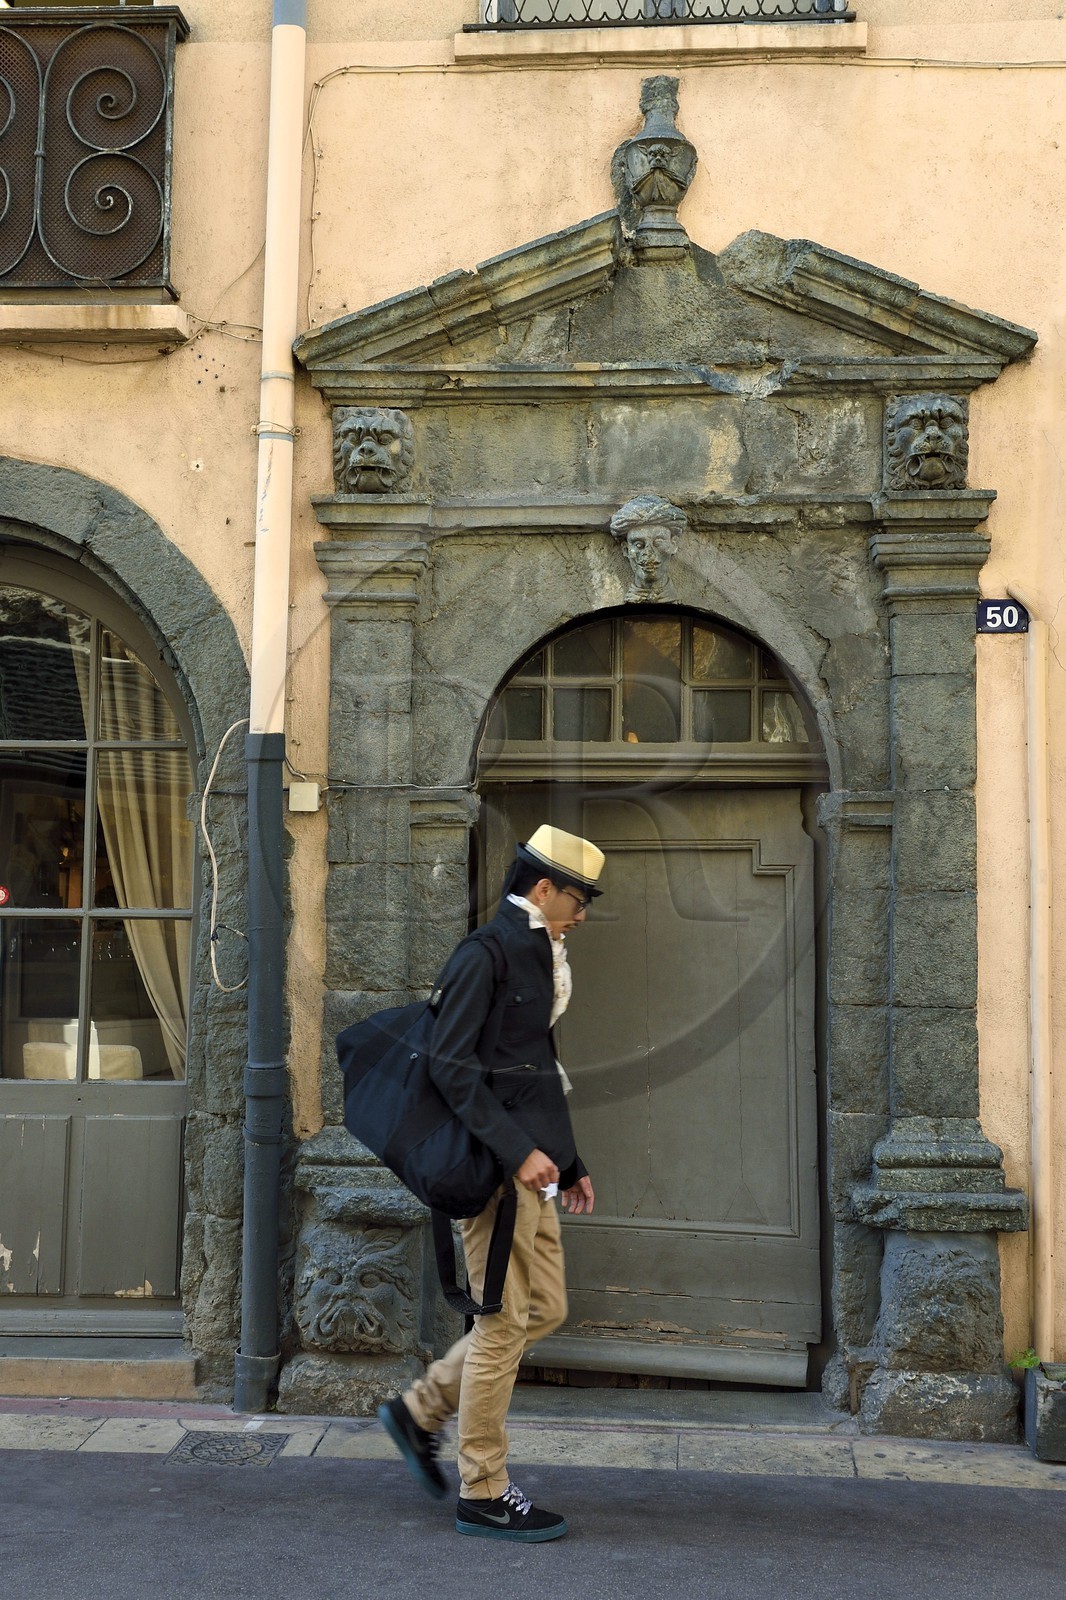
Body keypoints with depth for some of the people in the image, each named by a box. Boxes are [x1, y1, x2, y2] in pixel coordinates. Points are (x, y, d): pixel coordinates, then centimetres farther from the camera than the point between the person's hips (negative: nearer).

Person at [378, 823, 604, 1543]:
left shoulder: (533, 957, 17)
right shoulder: (484, 955, -13)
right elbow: (451, 1066, -21)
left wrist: (569, 1162, 18)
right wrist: (518, 1151, -24)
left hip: (529, 1166, 10)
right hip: (495, 1166, -10)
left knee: (545, 1308, 15)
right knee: (504, 1325, -2)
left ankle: (421, 1410, 24)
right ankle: (484, 1495, 10)